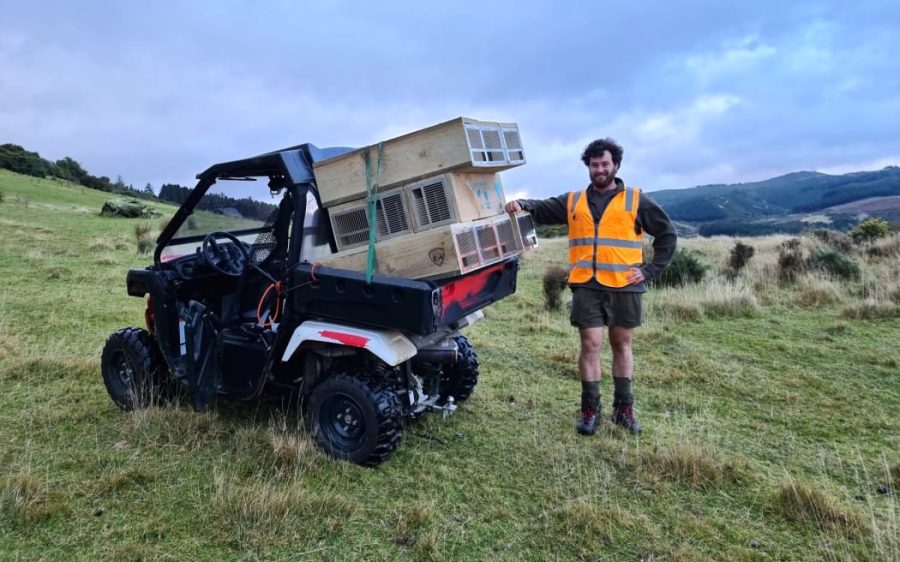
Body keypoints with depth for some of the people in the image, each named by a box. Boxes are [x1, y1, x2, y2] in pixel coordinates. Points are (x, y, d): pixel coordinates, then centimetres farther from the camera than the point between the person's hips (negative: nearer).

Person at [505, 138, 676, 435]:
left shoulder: (635, 200, 4)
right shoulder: (573, 201, 10)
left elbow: (667, 233, 8)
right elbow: (542, 209, 4)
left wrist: (650, 270, 0)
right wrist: (522, 204, -19)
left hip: (624, 287, 0)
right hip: (586, 286, 1)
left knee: (622, 345, 11)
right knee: (590, 345, -2)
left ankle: (624, 408, 22)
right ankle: (590, 409, 11)